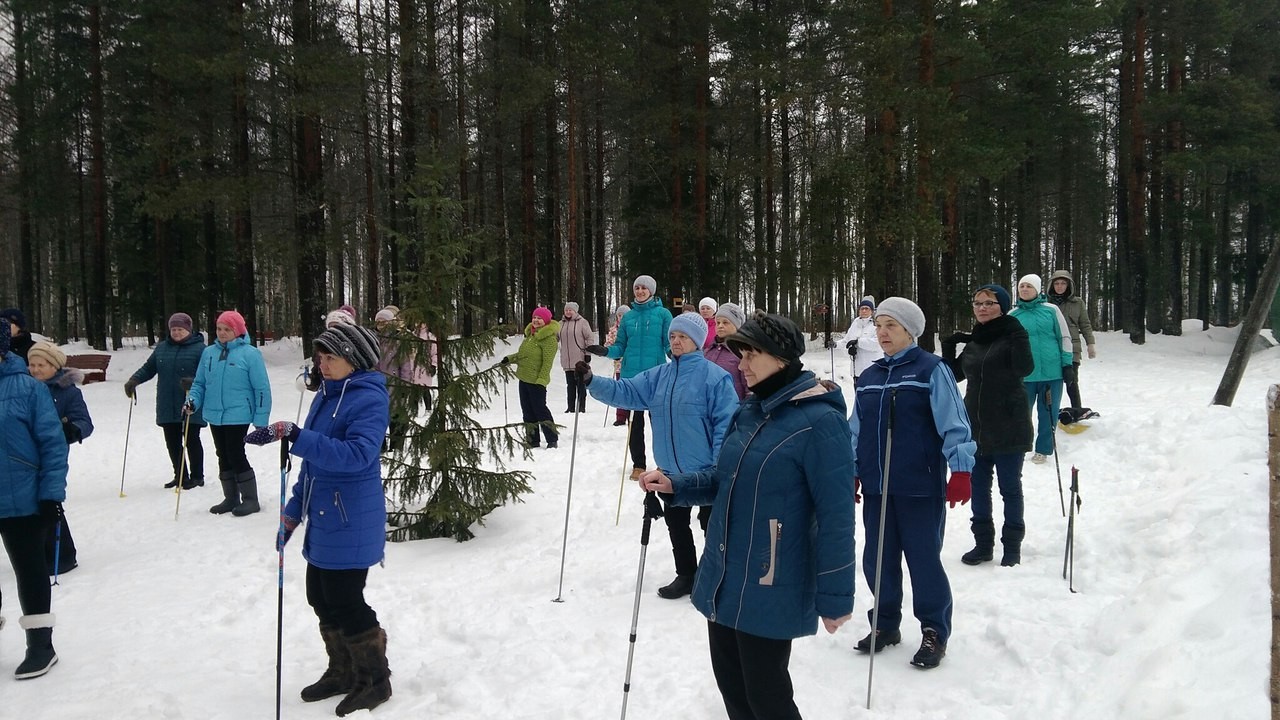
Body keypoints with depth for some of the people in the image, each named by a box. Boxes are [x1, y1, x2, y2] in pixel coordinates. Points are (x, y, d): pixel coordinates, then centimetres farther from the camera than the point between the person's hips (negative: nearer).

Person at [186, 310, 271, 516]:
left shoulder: (250, 353, -7)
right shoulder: (209, 352, 9)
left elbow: (262, 388, -8)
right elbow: (199, 383, 16)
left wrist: (261, 419, -11)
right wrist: (193, 401, -4)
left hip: (238, 416, -6)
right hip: (214, 415, 6)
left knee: (236, 456, -7)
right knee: (224, 457, 13)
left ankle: (250, 499, 7)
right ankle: (231, 498, 25)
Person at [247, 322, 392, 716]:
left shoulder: (369, 399, -17)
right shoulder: (325, 396, 10)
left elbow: (357, 455, -31)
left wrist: (295, 436, -36)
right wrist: (293, 510, 19)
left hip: (351, 523, -9)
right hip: (323, 520, 9)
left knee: (344, 601, -2)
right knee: (321, 596, 16)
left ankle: (375, 679, 16)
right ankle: (343, 672, 33)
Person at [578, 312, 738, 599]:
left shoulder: (715, 376, -16)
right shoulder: (658, 375, 4)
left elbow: (726, 423, -18)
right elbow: (625, 392, 0)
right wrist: (592, 382, -14)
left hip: (706, 471, -7)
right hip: (672, 471, 7)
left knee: (712, 524, 8)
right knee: (676, 522, 19)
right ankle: (686, 575, 36)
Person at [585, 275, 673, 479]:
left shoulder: (663, 314, -1)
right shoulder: (628, 317, 9)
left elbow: (670, 343, -3)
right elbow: (621, 347, 9)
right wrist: (605, 351, -10)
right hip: (631, 375, 3)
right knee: (636, 420, 8)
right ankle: (638, 464, 18)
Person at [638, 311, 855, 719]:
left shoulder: (819, 421, -19)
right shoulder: (748, 413, 6)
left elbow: (836, 516, -18)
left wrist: (835, 596, -15)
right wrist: (675, 486, 0)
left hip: (771, 590, -7)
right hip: (722, 580, 8)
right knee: (731, 686, 20)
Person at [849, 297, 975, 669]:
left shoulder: (931, 370, -5)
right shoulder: (868, 377, 12)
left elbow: (954, 424, -10)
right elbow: (856, 431, 17)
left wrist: (960, 471, -16)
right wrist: (851, 473, 14)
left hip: (921, 487, -6)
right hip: (877, 487, 6)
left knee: (923, 559, 2)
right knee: (877, 559, 11)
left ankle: (934, 632, 17)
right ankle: (885, 624, 28)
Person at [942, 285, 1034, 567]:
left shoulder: (1012, 335, -8)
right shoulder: (972, 341, 9)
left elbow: (1024, 368, -23)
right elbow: (955, 374, 16)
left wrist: (1016, 334, -26)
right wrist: (948, 348, 3)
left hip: (1008, 427, -6)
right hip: (976, 427, 6)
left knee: (1010, 487, 6)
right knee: (978, 486, 12)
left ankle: (1012, 546, 18)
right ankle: (983, 543, 25)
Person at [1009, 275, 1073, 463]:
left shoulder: (1051, 310, 1)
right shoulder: (1012, 315, 4)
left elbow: (1064, 338, 5)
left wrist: (1067, 364, 2)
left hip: (1052, 373, -1)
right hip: (1024, 375, 1)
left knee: (1048, 414, 7)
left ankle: (1043, 449, 20)